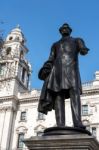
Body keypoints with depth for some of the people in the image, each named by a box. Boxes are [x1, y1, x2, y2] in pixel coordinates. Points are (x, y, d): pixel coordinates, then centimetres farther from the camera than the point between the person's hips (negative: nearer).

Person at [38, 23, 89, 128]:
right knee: (58, 95, -15)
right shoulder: (55, 45, 34)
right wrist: (46, 67, -2)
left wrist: (83, 50, -20)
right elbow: (51, 59, 19)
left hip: (71, 68, -2)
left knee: (74, 92, -23)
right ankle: (60, 126, -26)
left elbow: (83, 49, 6)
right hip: (57, 69, 2)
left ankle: (77, 123, -35)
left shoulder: (77, 40, 28)